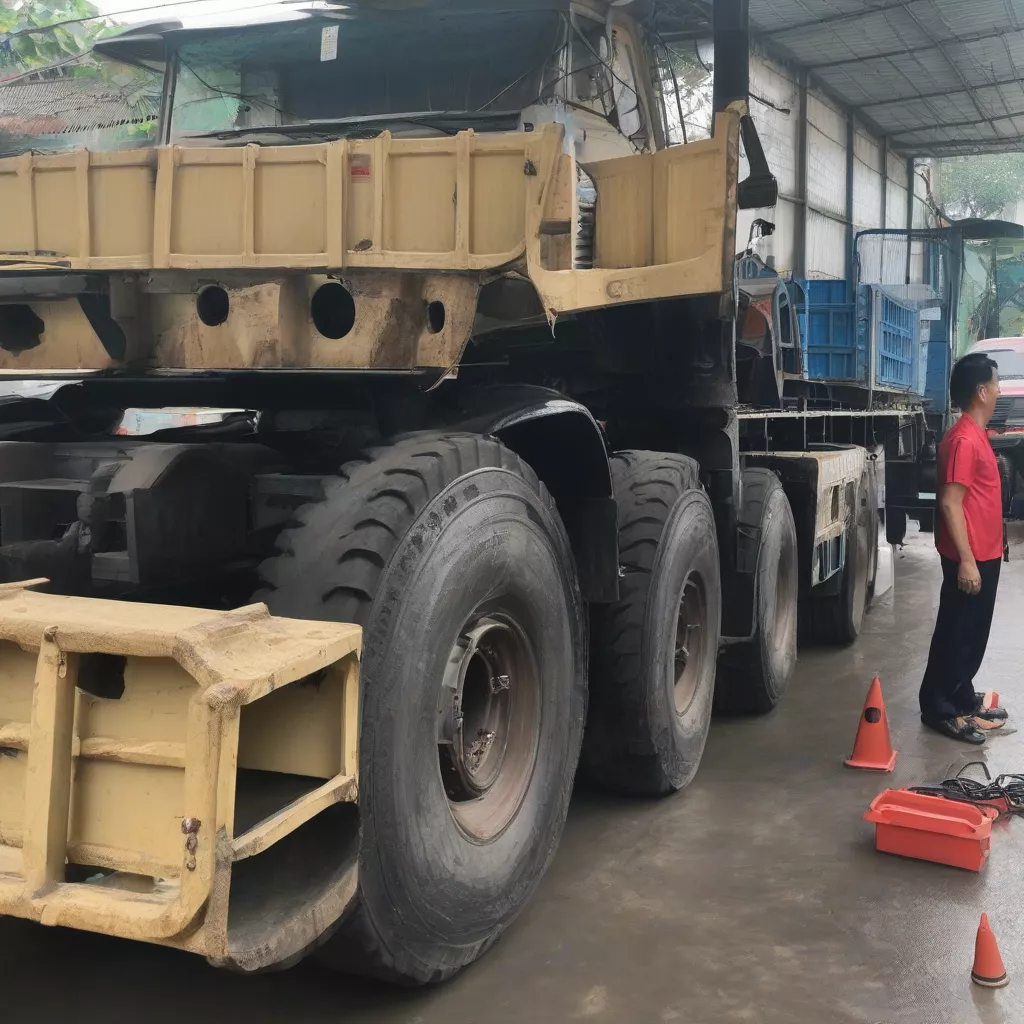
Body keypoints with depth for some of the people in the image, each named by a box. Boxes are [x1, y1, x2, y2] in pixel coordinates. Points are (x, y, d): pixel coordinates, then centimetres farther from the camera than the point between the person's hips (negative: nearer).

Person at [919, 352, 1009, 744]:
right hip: (970, 558, -10)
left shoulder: (976, 435, 11)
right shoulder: (964, 440, -20)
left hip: (984, 553, 10)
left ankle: (962, 699, 28)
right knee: (956, 633, -1)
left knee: (973, 634, 17)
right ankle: (938, 708, 9)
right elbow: (950, 503, -23)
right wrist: (966, 560, -24)